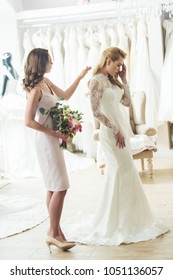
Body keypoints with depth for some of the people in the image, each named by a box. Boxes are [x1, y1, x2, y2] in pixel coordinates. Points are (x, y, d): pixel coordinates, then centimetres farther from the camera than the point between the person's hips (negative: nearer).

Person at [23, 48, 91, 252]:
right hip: (46, 141, -9)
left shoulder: (46, 82, 9)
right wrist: (54, 133, -17)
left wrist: (80, 77, 20)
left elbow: (65, 96, 24)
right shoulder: (35, 89, -18)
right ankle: (53, 233, 0)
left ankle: (55, 230, 20)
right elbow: (29, 121, -20)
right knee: (60, 187, -9)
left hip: (53, 140, 9)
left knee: (53, 187, 12)